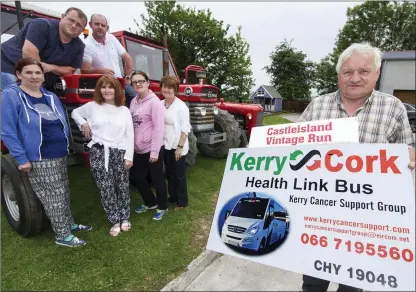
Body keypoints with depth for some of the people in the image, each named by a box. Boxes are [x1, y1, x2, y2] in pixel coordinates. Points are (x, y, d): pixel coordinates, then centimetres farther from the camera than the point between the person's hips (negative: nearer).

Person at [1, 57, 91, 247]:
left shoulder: (51, 97, 10)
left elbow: (64, 124, 17)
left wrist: (65, 146, 10)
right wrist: (21, 158, -17)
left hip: (61, 156, 7)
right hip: (39, 160, -6)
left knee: (64, 194, 18)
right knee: (54, 198, 1)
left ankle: (69, 224, 35)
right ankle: (63, 236, 16)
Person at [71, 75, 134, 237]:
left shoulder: (124, 110, 6)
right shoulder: (92, 106, 5)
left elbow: (129, 136, 4)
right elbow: (75, 112, 22)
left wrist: (129, 156, -2)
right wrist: (83, 123, 2)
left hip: (120, 152, 1)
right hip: (99, 152, 0)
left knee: (122, 186, 8)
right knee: (106, 188, 2)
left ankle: (125, 218, 26)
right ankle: (115, 221, 17)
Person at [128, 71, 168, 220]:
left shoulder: (154, 102, -13)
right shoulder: (134, 101, 10)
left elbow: (158, 128, -17)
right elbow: (131, 125, 12)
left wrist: (154, 151, -19)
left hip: (152, 149, -8)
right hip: (138, 149, 8)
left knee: (157, 179, 7)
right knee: (136, 177, 17)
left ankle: (162, 207, 28)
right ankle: (150, 203, 38)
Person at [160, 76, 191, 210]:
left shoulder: (181, 106, -13)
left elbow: (185, 128, -15)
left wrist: (180, 146, -19)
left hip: (177, 146, -6)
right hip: (165, 145, 6)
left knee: (179, 174, 5)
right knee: (169, 173, 18)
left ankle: (182, 201, 19)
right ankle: (172, 196, 34)